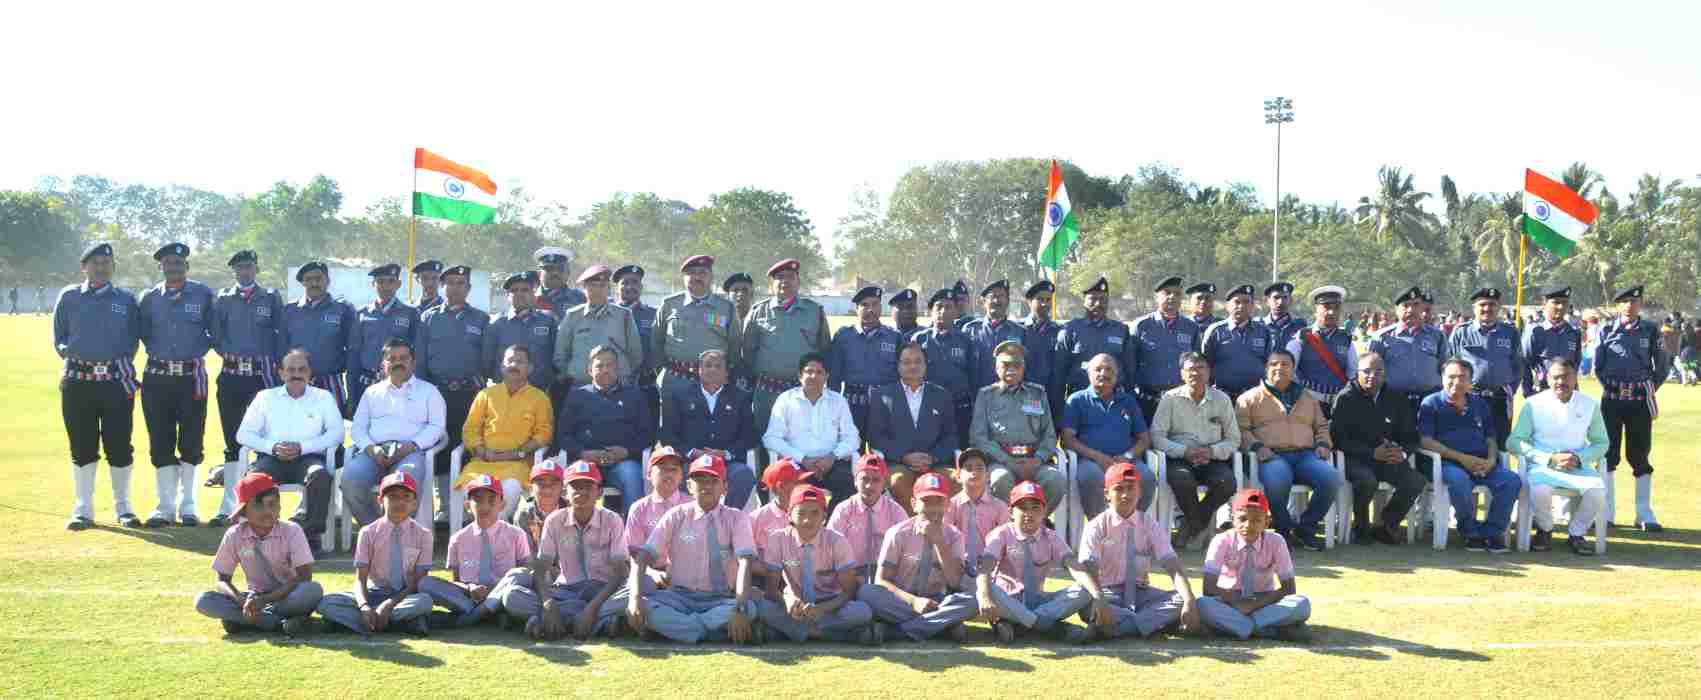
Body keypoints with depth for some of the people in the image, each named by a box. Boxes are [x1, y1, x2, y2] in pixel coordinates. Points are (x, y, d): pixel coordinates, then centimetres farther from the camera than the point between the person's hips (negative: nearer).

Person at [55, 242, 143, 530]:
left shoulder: (126, 299, 9)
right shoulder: (69, 297, 9)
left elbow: (134, 337, 11)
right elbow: (59, 336, 13)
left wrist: (124, 364, -1)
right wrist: (68, 352, -1)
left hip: (117, 380, 0)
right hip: (78, 380, 0)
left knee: (120, 445, 0)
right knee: (82, 447, 4)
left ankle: (123, 507, 13)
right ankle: (83, 509, 13)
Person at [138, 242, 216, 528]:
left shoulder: (203, 294, 2)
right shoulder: (149, 298, 6)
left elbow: (213, 332, 8)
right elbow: (144, 333, 17)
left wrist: (197, 352, 2)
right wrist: (157, 353, 9)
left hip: (191, 376, -1)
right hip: (157, 378, 2)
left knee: (191, 443, 2)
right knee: (160, 443, 3)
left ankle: (188, 506, 12)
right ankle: (166, 507, 10)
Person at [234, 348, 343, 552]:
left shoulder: (323, 397, 17)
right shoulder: (265, 397, 19)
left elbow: (336, 432, 3)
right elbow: (243, 434, 10)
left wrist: (302, 447, -11)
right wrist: (273, 447, -9)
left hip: (308, 457, -1)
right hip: (272, 458, 1)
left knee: (320, 475, -35)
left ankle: (310, 533, -29)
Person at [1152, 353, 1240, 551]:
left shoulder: (1221, 399, 11)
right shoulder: (1171, 399, 4)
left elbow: (1234, 439, 10)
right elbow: (1157, 436, -2)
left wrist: (1212, 451, -10)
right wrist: (1185, 451, -16)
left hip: (1212, 459, 2)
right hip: (1180, 459, -2)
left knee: (1227, 482, -30)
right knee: (1182, 481, -36)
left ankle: (1192, 525, -6)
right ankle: (1202, 528, -8)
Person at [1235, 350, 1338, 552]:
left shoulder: (1307, 397, 28)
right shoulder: (1251, 398, 15)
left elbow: (1322, 426, 32)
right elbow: (1241, 428, 6)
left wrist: (1323, 444, 10)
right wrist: (1257, 446, -12)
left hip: (1305, 454, 4)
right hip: (1272, 456, -4)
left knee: (1331, 479, -27)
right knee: (1278, 481, -39)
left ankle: (1306, 527, -7)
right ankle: (1284, 528, -12)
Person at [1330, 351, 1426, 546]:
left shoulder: (1396, 400, 14)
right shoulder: (1345, 398, -1)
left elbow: (1410, 436, 17)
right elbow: (1339, 438, -9)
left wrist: (1402, 453, -7)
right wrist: (1373, 453, -18)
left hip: (1389, 458, 4)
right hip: (1355, 458, -4)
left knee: (1417, 481, -22)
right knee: (1367, 480, -37)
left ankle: (1386, 526, 1)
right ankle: (1361, 527, -7)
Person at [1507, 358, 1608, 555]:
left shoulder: (1590, 404, 7)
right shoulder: (1533, 404, -1)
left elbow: (1601, 443, 14)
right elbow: (1514, 442, -4)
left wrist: (1580, 458, -8)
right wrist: (1550, 459, -14)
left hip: (1577, 467, 2)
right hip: (1542, 466, -2)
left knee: (1597, 489, -29)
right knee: (1540, 490, -35)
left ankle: (1577, 534, -1)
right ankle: (1544, 531, -1)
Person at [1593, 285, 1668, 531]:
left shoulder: (1651, 330, 1)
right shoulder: (1607, 328, 0)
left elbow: (1662, 364, 7)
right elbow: (1597, 364, 7)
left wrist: (1651, 387, 4)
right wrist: (1609, 385, 5)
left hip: (1640, 400, 0)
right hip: (1612, 399, 0)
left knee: (1639, 455, 4)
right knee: (1608, 454, 3)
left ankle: (1645, 515, 11)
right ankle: (1605, 513, 10)